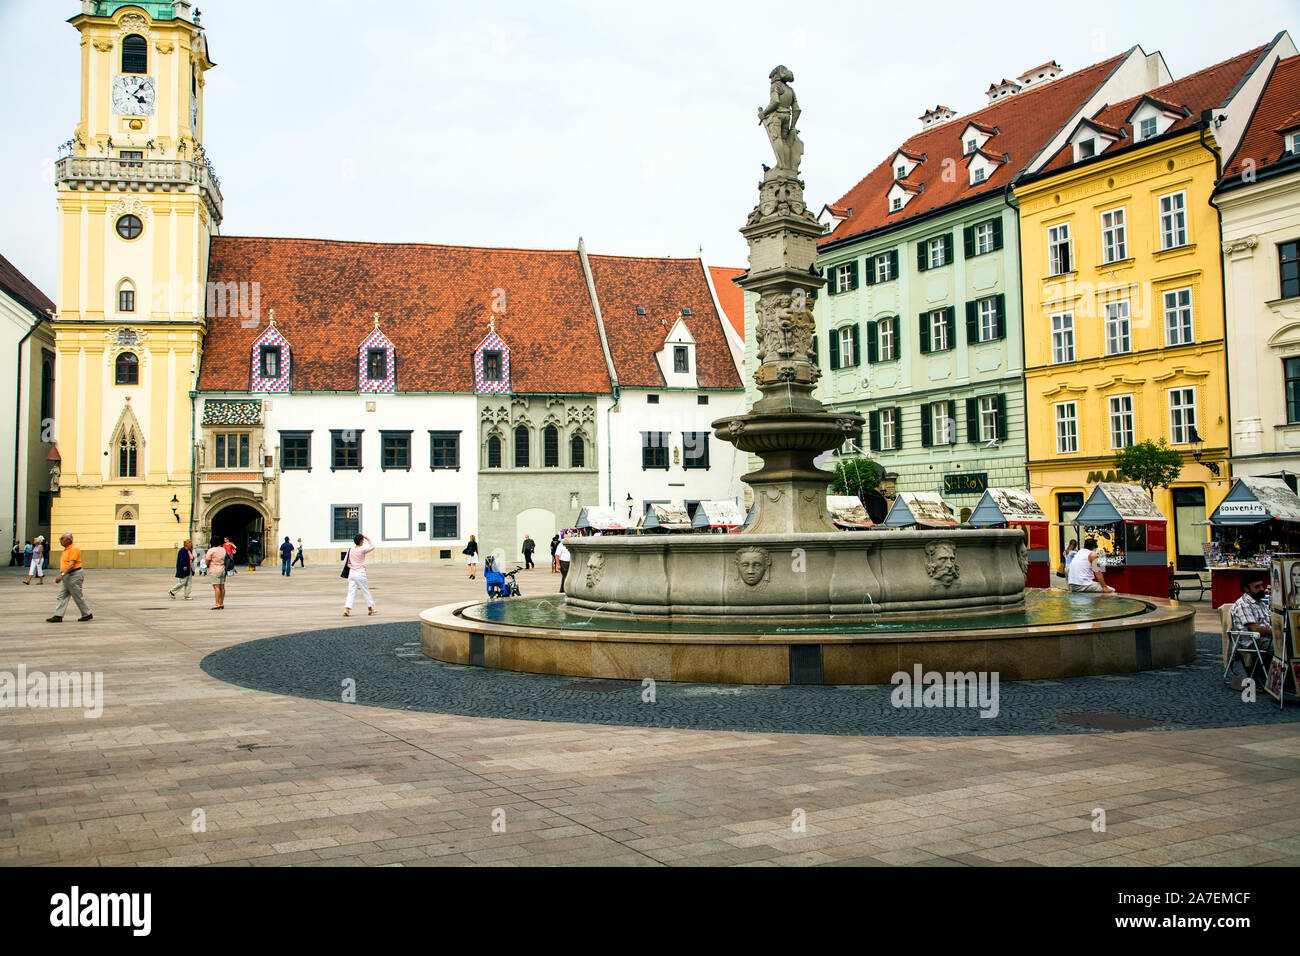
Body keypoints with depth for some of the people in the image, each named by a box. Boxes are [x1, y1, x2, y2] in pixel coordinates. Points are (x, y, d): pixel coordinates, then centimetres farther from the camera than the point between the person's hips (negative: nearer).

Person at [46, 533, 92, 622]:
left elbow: (71, 564, -25)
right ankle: (58, 616, 3)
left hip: (74, 575, -10)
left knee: (78, 596, -1)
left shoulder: (74, 549, -16)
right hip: (65, 576, 10)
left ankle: (88, 615, 11)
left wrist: (62, 574, -32)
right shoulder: (66, 549, 14)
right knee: (62, 596, 4)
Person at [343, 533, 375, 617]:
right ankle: (371, 608, 22)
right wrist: (368, 539, 6)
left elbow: (348, 564, 8)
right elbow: (372, 547, 4)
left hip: (351, 573, 4)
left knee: (351, 592, 2)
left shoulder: (350, 550, 4)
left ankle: (346, 609, -12)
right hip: (360, 574, -4)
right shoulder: (362, 550, -11)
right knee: (366, 591, 10)